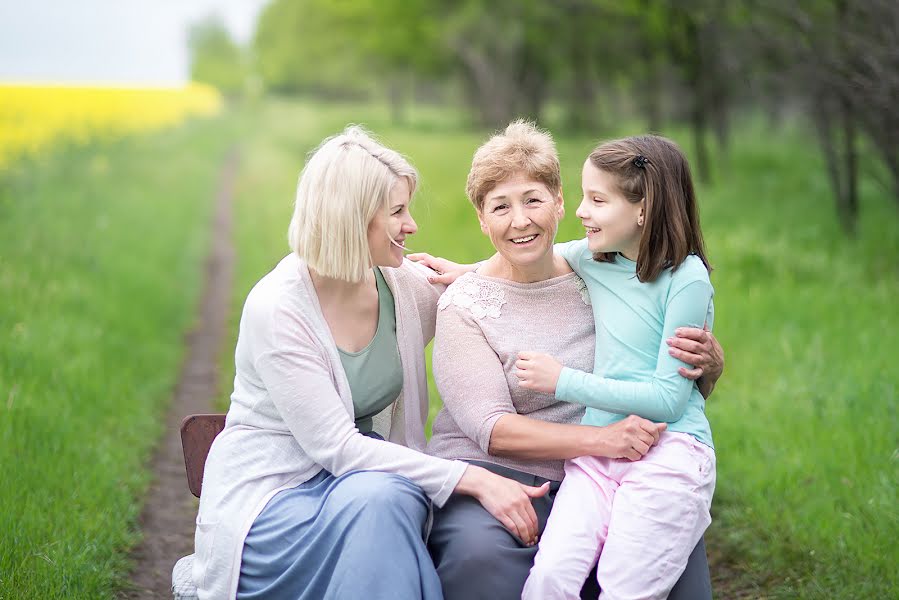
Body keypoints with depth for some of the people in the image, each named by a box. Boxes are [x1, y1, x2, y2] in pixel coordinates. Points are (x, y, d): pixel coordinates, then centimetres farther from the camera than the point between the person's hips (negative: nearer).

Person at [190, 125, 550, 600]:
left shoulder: (406, 285, -1)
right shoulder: (275, 310, -19)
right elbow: (336, 448, -23)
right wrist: (472, 479, -29)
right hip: (267, 500, -5)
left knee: (395, 499, -30)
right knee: (376, 498, -34)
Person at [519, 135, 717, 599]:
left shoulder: (685, 278, -7)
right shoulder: (590, 259, 11)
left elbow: (667, 399, -11)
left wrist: (564, 381, -9)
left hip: (668, 452, -4)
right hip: (597, 452, 5)